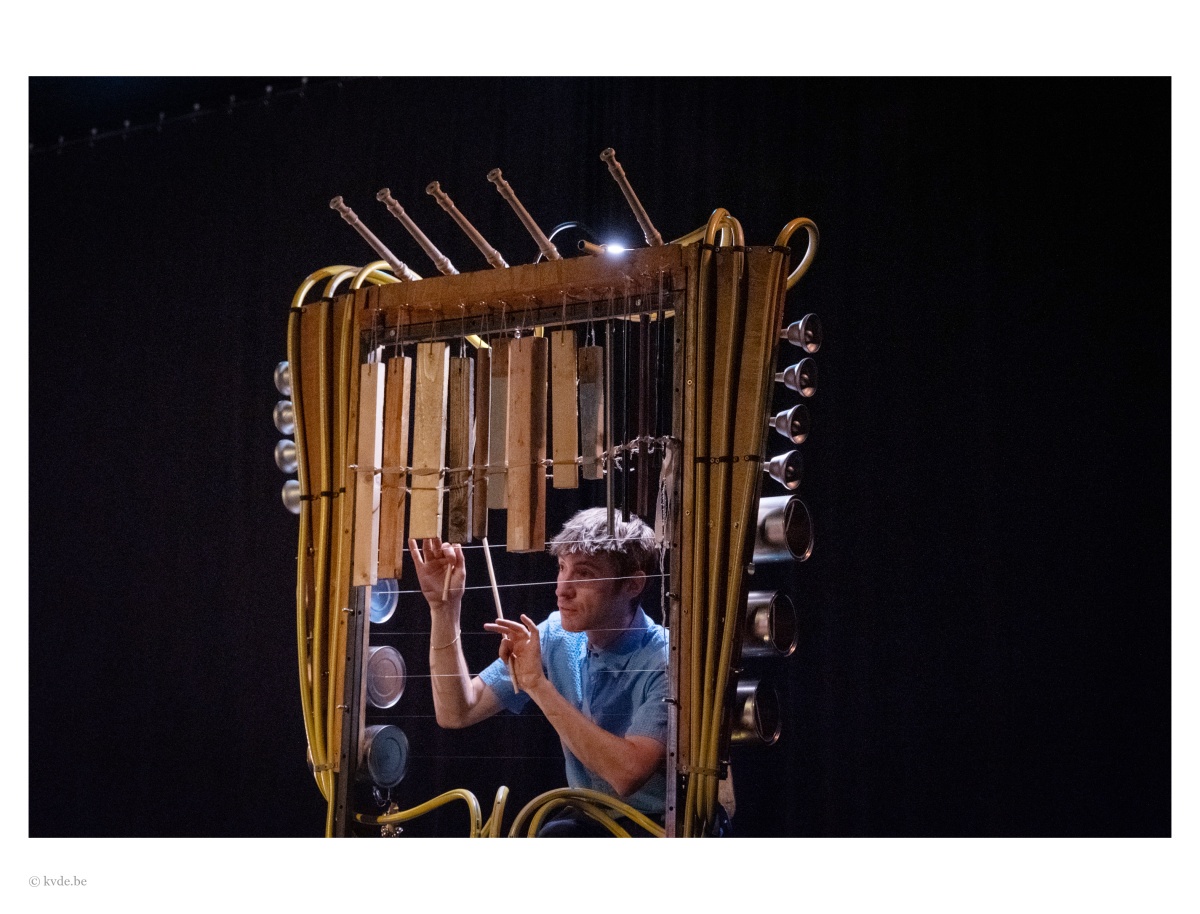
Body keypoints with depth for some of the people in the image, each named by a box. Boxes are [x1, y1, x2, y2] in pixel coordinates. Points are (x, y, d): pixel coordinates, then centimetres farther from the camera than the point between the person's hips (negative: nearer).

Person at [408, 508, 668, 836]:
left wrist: (538, 685, -30)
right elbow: (456, 712, -2)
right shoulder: (556, 637, -1)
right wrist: (444, 606, -11)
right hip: (587, 819, 5)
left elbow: (627, 774, -32)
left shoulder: (665, 660, -20)